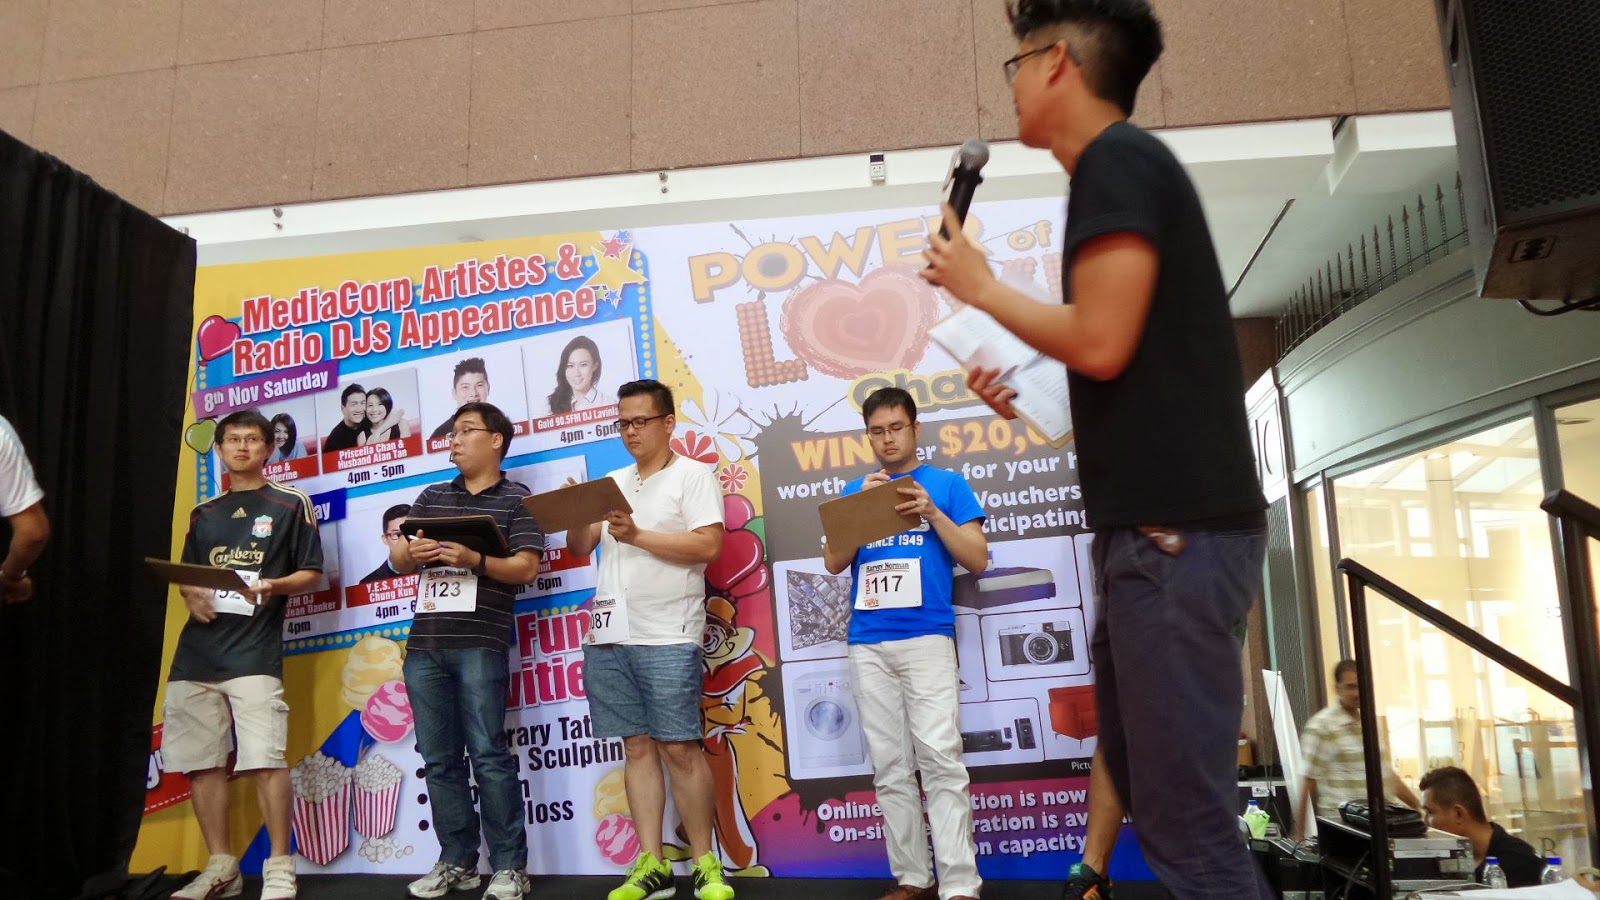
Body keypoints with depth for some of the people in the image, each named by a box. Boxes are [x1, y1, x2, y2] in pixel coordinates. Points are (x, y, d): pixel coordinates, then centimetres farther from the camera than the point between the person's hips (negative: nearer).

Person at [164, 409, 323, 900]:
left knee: (265, 760, -11)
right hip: (196, 652, 5)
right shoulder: (203, 513, 18)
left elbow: (311, 573, 2)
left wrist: (273, 587, -17)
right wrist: (192, 597, -2)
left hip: (255, 651, -5)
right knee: (201, 761, 7)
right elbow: (185, 576, 21)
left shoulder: (291, 504, 5)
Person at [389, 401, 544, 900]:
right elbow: (397, 562, 16)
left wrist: (473, 560, -21)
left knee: (489, 756, -5)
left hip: (481, 644, -5)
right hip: (424, 644, 6)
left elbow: (527, 567, -7)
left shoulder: (516, 498, 2)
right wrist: (410, 551, -7)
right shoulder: (432, 496, 18)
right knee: (439, 759, 9)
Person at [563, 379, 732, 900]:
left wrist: (637, 535, -16)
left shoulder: (693, 475, 0)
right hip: (609, 637, 6)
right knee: (638, 748, 8)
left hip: (667, 639, -5)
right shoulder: (613, 482, 18)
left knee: (679, 749, -2)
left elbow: (708, 545, -13)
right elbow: (580, 548, 16)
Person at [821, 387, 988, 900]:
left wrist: (933, 513, -11)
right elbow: (833, 563, 6)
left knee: (940, 758, -9)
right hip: (867, 643, 4)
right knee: (889, 766, 5)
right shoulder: (855, 490, 15)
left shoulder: (947, 484, 7)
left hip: (927, 638, -3)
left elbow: (978, 560, 2)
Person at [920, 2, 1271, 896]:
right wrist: (1032, 407, 13)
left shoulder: (1120, 159, -8)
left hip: (1174, 527, -10)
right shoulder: (1125, 168, 20)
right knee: (1148, 785, 19)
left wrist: (980, 287, -4)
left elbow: (1102, 343, -18)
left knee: (1187, 816, -4)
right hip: (1158, 523, 10)